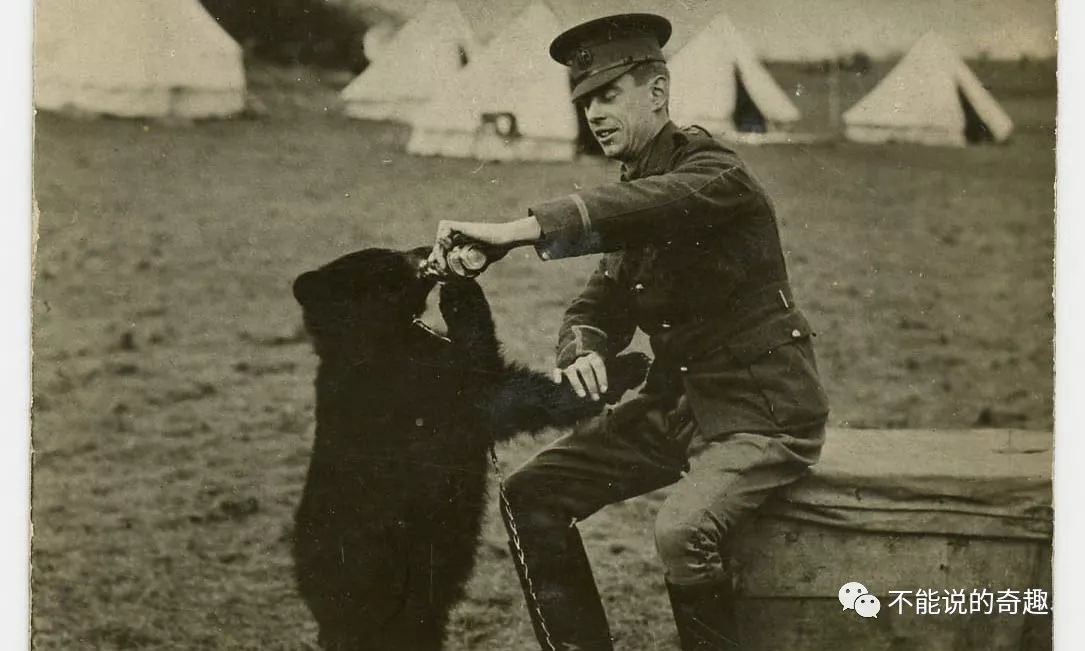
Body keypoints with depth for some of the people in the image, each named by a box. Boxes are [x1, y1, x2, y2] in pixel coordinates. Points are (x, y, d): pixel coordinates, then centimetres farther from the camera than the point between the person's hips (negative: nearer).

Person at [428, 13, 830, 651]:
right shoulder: (635, 193, 11)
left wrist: (513, 232, -46)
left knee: (683, 531, -33)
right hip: (677, 401, 9)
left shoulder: (715, 172, -15)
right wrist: (581, 353, -15)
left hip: (763, 411, -8)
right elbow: (600, 307, 10)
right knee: (534, 494, 2)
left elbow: (643, 207, -37)